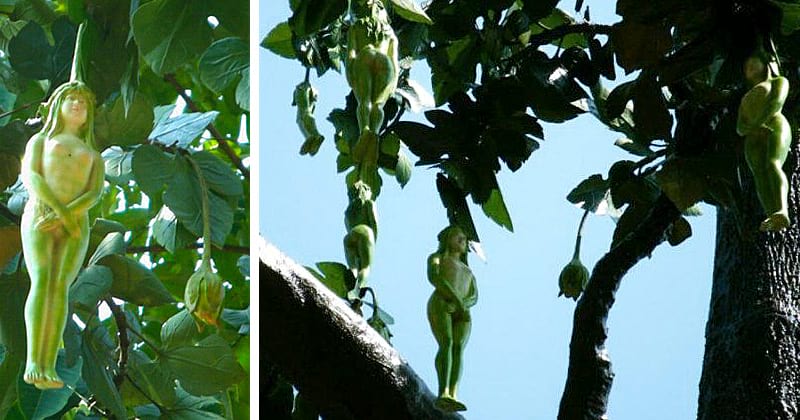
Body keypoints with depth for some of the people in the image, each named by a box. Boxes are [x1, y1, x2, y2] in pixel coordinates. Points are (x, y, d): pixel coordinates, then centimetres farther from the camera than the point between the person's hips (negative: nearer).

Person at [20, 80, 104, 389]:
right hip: (38, 217, -2)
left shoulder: (94, 156, 28)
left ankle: (49, 368, -25)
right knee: (42, 284, -22)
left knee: (60, 288, -16)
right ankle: (32, 363, -31)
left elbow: (95, 194, 8)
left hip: (75, 227, 2)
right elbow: (30, 177, 2)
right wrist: (62, 211, -15)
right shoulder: (39, 141, 22)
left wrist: (61, 217, -12)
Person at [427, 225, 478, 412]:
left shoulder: (467, 270, 37)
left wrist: (462, 304, -6)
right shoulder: (437, 257, 22)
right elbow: (433, 277, -1)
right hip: (440, 305, -4)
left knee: (459, 347, -21)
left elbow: (474, 297, 20)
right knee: (447, 344, -27)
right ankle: (443, 394, -44)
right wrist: (456, 299, -15)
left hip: (461, 312, 4)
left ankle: (452, 396, -38)